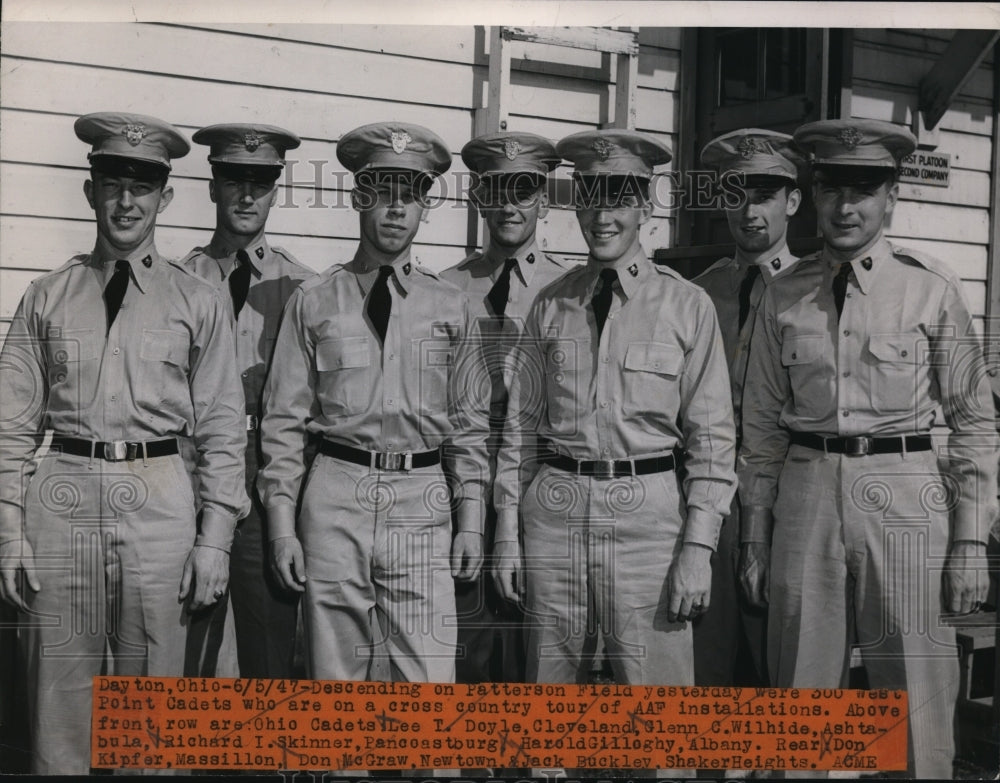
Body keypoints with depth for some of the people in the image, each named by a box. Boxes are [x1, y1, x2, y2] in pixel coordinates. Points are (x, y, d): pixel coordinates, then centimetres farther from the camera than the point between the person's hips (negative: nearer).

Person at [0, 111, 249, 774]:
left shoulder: (197, 303, 5)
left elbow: (222, 429, 3)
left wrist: (215, 538, -3)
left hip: (158, 500, -1)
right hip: (62, 495, 1)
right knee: (60, 699, 8)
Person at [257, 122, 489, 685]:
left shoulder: (450, 306, 8)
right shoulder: (314, 301, 4)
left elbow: (469, 421, 10)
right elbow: (284, 420, 4)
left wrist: (471, 517, 5)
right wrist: (282, 522, 0)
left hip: (423, 498, 1)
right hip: (337, 495, 0)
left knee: (430, 682, -3)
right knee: (335, 674, 8)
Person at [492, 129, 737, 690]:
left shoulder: (687, 306, 0)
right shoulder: (551, 306, 7)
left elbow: (712, 436, -1)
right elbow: (520, 423, 10)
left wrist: (698, 547, -6)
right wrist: (508, 533, 7)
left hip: (647, 515, -2)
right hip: (556, 509, 3)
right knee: (551, 694, 12)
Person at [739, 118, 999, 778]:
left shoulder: (933, 288, 0)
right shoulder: (785, 296, 7)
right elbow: (762, 425, 10)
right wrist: (757, 535, 9)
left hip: (904, 496, -2)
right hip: (806, 494, 2)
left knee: (914, 701, 2)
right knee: (801, 693, 11)